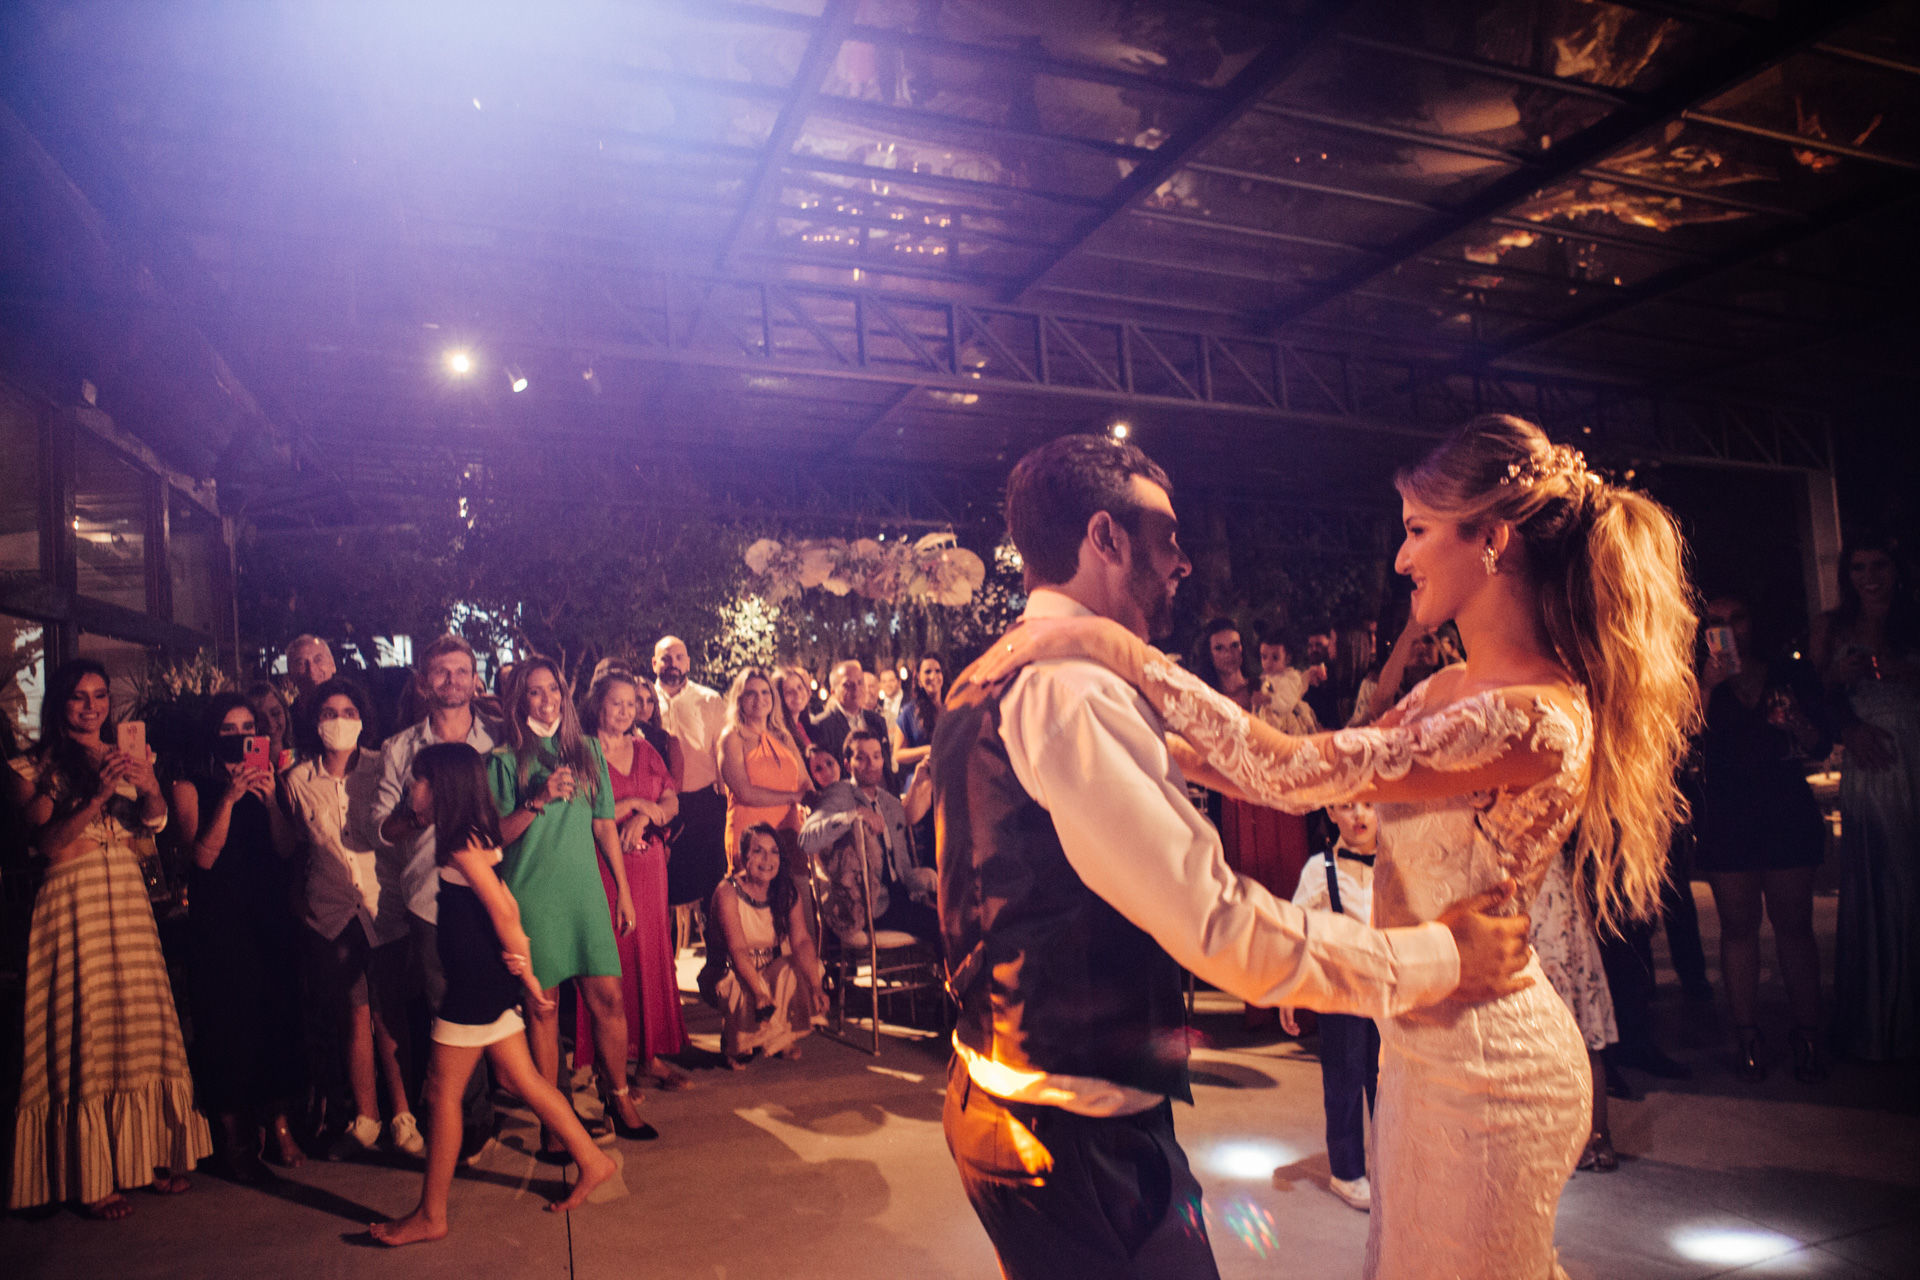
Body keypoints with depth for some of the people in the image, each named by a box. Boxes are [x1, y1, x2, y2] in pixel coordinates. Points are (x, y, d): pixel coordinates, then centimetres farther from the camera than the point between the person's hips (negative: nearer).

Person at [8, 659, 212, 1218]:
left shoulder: (125, 758, 15)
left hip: (129, 899, 4)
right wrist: (95, 796, -21)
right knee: (84, 1034, -3)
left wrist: (149, 787, -22)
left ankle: (148, 1154, 12)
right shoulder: (34, 767, 3)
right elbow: (48, 843, -8)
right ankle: (90, 1178, 4)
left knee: (141, 1025, 2)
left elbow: (155, 822, -1)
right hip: (71, 902, -4)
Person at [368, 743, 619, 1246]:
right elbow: (507, 905, 14)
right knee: (521, 1078, 14)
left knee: (442, 1092, 1)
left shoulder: (463, 843, -16)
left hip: (477, 981, -9)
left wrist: (526, 977, -13)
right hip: (487, 978, 9)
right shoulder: (474, 837, 12)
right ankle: (592, 1162, 21)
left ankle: (430, 1216, 13)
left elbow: (502, 911, -19)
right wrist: (520, 961, 13)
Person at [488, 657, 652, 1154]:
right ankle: (551, 1120, 13)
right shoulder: (504, 759, 1)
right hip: (531, 894, -2)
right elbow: (496, 835, -1)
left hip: (585, 889, 3)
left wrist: (623, 890, 13)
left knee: (607, 995, 0)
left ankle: (619, 1100, 17)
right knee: (543, 1005, 2)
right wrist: (537, 801, -16)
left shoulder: (588, 749, 11)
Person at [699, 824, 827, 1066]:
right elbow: (738, 950, -27)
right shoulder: (728, 892, -19)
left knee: (804, 971, -25)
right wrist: (760, 993, -41)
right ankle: (737, 1042, 1)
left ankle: (784, 1037, 3)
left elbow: (802, 940, -15)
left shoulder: (788, 890, -5)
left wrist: (815, 985, -31)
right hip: (730, 972, -4)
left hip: (774, 969, 4)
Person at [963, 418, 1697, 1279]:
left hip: (1480, 1068, -8)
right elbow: (1320, 782, 6)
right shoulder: (1450, 691, 3)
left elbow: (1299, 771, -30)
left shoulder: (1538, 718, -27)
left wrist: (1118, 650, -27)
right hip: (1426, 1041, 8)